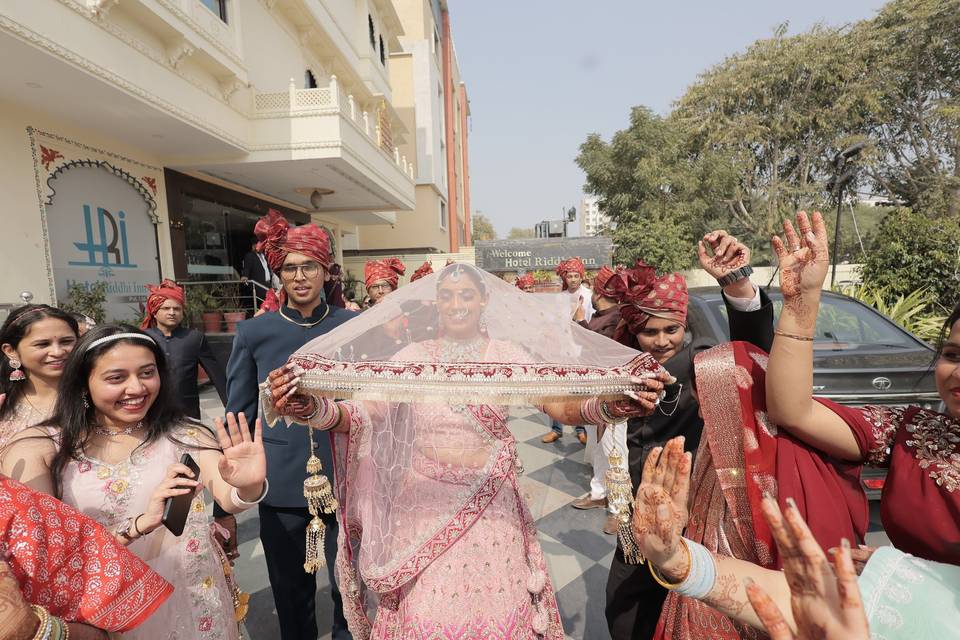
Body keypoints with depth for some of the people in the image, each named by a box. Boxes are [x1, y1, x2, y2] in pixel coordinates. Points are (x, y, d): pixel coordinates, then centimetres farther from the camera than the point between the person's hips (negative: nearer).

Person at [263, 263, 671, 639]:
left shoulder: (509, 354, -4)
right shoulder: (412, 357, -3)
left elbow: (564, 406, -15)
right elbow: (358, 414, -12)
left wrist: (621, 403, -34)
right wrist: (306, 406, -33)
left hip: (491, 507, 0)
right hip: (425, 506, 0)